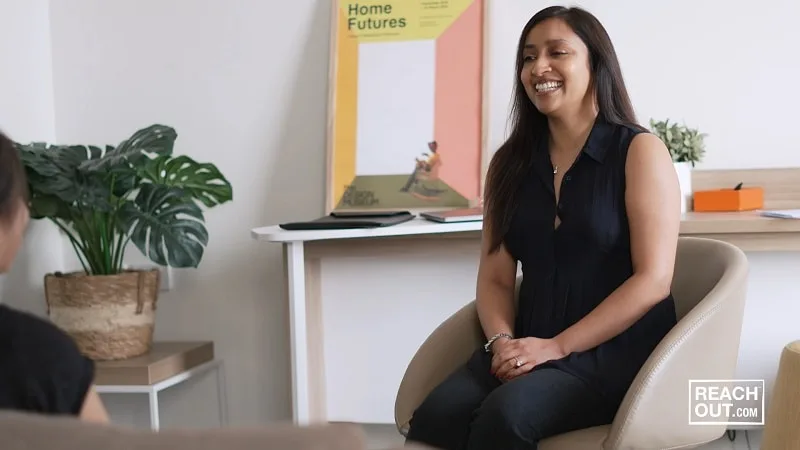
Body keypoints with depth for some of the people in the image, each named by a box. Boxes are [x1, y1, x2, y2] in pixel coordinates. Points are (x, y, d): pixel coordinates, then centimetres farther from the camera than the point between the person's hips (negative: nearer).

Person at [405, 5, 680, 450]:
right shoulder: (510, 163, 14)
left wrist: (557, 346, -15)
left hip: (615, 351, -4)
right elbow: (495, 277, 12)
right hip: (530, 349, 4)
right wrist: (502, 341, -9)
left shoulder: (639, 151, -1)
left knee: (506, 413, -33)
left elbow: (653, 280, -9)